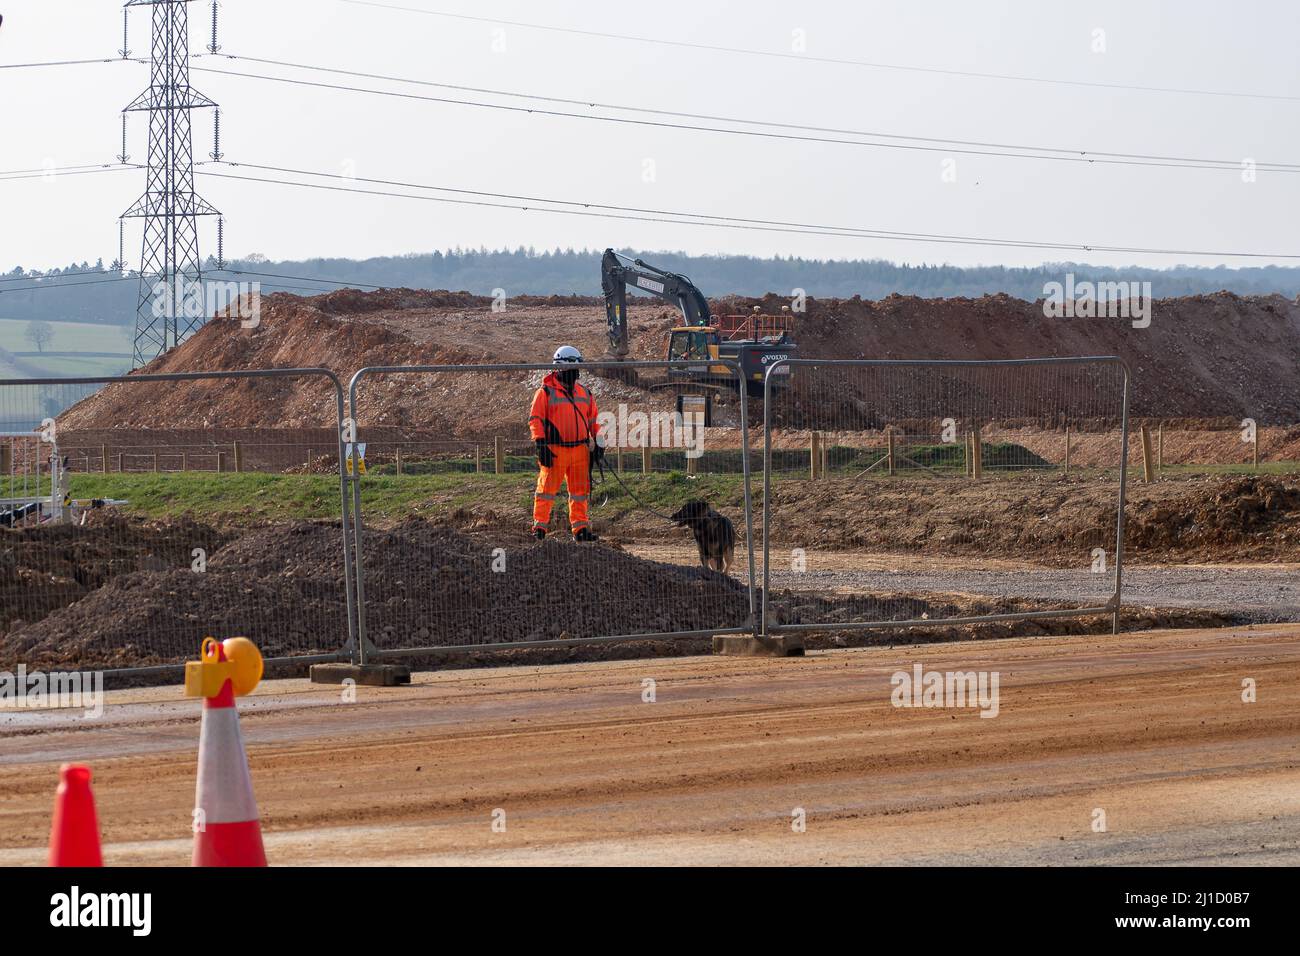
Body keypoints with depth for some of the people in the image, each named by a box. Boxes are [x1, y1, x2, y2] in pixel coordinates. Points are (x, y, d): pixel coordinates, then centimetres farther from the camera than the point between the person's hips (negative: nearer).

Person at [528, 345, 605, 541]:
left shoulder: (585, 393, 16)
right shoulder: (546, 392, -1)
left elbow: (593, 420, 24)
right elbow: (535, 418, -4)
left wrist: (598, 443, 16)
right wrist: (541, 444, -13)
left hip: (580, 449, 5)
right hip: (555, 451, -5)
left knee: (580, 490, 7)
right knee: (547, 488, -3)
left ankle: (580, 527, 13)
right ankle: (539, 526, 1)